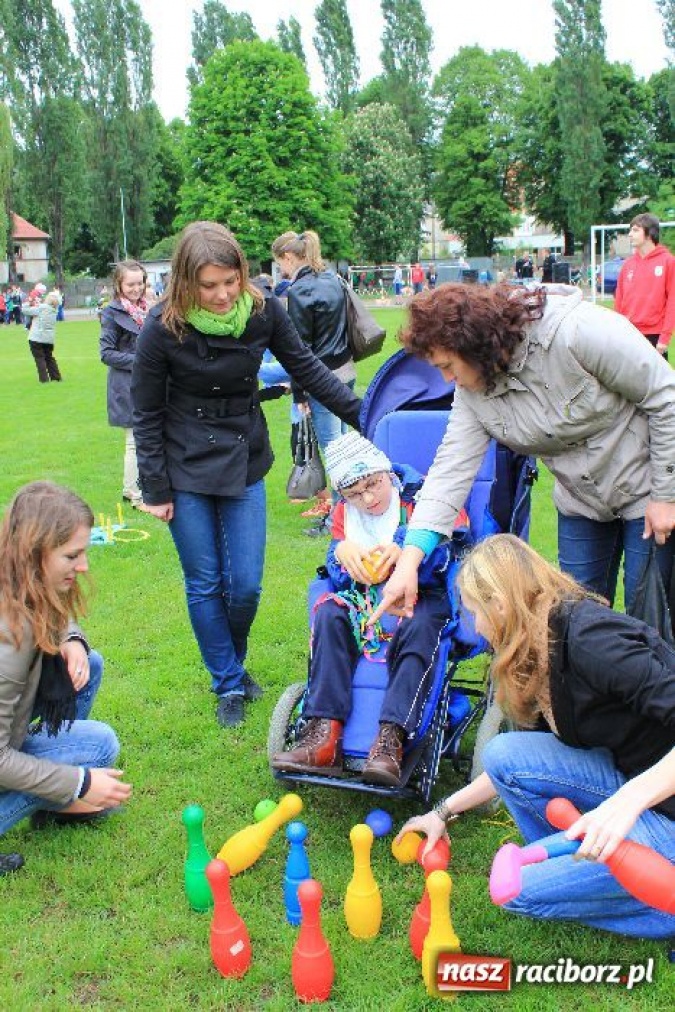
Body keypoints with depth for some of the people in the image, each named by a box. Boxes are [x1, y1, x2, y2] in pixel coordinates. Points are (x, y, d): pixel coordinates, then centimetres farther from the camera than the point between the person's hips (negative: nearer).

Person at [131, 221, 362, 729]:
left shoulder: (263, 311, -10)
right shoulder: (164, 328, -16)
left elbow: (308, 370, 3)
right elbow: (146, 414, -7)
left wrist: (364, 416, 0)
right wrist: (155, 490, -5)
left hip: (245, 464, 2)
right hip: (187, 473, -2)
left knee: (246, 585, 3)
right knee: (205, 584, 5)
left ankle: (234, 661, 34)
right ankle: (229, 684, 24)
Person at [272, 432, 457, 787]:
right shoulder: (344, 512, 10)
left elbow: (447, 559, -11)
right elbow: (337, 575, 7)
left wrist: (406, 553, -30)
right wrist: (341, 551, -17)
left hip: (420, 596, -4)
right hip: (365, 596, 4)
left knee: (419, 629, -36)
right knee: (329, 615, -25)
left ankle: (389, 742, -44)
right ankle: (324, 736, -33)